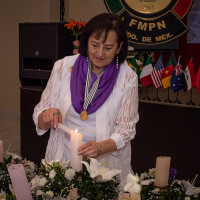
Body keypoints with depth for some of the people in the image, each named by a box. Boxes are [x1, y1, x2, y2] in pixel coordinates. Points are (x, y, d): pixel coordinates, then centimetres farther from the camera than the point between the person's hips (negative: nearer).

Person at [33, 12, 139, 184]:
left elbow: (126, 129, -2)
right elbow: (40, 118, 6)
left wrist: (100, 148, -20)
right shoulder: (63, 67, 1)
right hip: (63, 159, 1)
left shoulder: (128, 78, -3)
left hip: (106, 164, -1)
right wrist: (47, 117, -17)